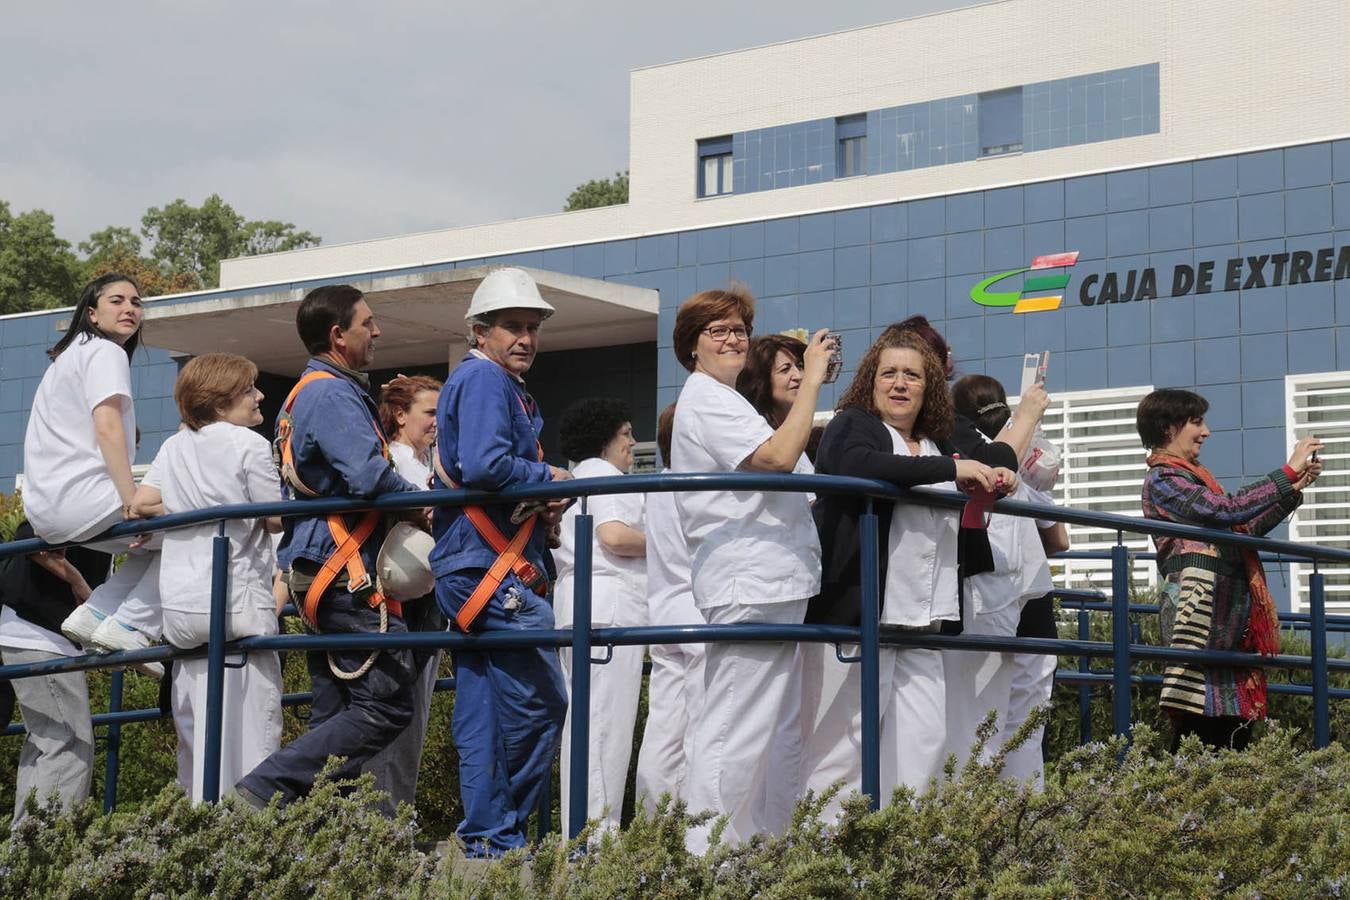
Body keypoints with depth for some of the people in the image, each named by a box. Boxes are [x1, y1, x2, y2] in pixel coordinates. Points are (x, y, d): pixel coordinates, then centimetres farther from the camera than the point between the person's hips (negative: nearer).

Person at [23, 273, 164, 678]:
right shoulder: (106, 352, -3)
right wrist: (133, 500, -20)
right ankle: (132, 626, -15)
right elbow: (106, 428, -16)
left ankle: (94, 614, 6)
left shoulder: (70, 355, 27)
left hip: (44, 507, 10)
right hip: (80, 496, -10)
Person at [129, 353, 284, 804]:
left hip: (179, 608, 7)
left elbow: (140, 503, 4)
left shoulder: (175, 446, 12)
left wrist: (193, 508, 14)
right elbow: (278, 518, -4)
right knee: (249, 725, -6)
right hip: (238, 605, -7)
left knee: (194, 727, 12)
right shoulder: (250, 445, -6)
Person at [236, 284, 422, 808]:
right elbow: (368, 476, -24)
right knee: (386, 706, -12)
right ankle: (264, 792, -17)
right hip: (347, 574, -11)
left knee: (335, 716, 9)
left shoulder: (305, 395, 22)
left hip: (318, 576, 11)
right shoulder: (332, 394, -11)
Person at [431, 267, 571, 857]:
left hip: (472, 570, 11)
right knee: (541, 701, -9)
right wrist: (550, 477, -9)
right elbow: (483, 466, -24)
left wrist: (542, 508, 6)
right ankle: (499, 836, -4)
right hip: (492, 568, -11)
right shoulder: (484, 379, -9)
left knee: (483, 711, 9)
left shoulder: (502, 385, 23)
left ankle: (484, 842, 11)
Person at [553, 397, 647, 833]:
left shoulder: (575, 479, 26)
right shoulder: (603, 474, -5)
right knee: (608, 720, -12)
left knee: (582, 721, 8)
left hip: (575, 607, 10)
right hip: (609, 605, -10)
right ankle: (598, 827, -16)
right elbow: (613, 535, -19)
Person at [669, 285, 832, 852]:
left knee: (760, 731, 11)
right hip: (750, 585, -11)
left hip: (770, 583, 11)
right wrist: (812, 379, -16)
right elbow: (779, 456, -21)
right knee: (734, 733, -13)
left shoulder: (722, 401, 25)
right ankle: (705, 856, -13)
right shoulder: (705, 399, -8)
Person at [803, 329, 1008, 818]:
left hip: (919, 624, 7)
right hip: (854, 612, -7)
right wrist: (952, 470, -22)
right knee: (843, 743, -6)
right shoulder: (852, 425, 1)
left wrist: (989, 486, 12)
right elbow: (857, 466, -24)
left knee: (924, 740, 0)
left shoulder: (936, 448, 21)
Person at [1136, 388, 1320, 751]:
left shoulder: (1190, 476, 24)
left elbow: (1247, 528, 22)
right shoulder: (1162, 479, -5)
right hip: (1203, 611, -9)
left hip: (1228, 613, 9)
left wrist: (1295, 488, 15)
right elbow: (1227, 510, -18)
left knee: (1235, 722, 3)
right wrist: (1288, 471, -13)